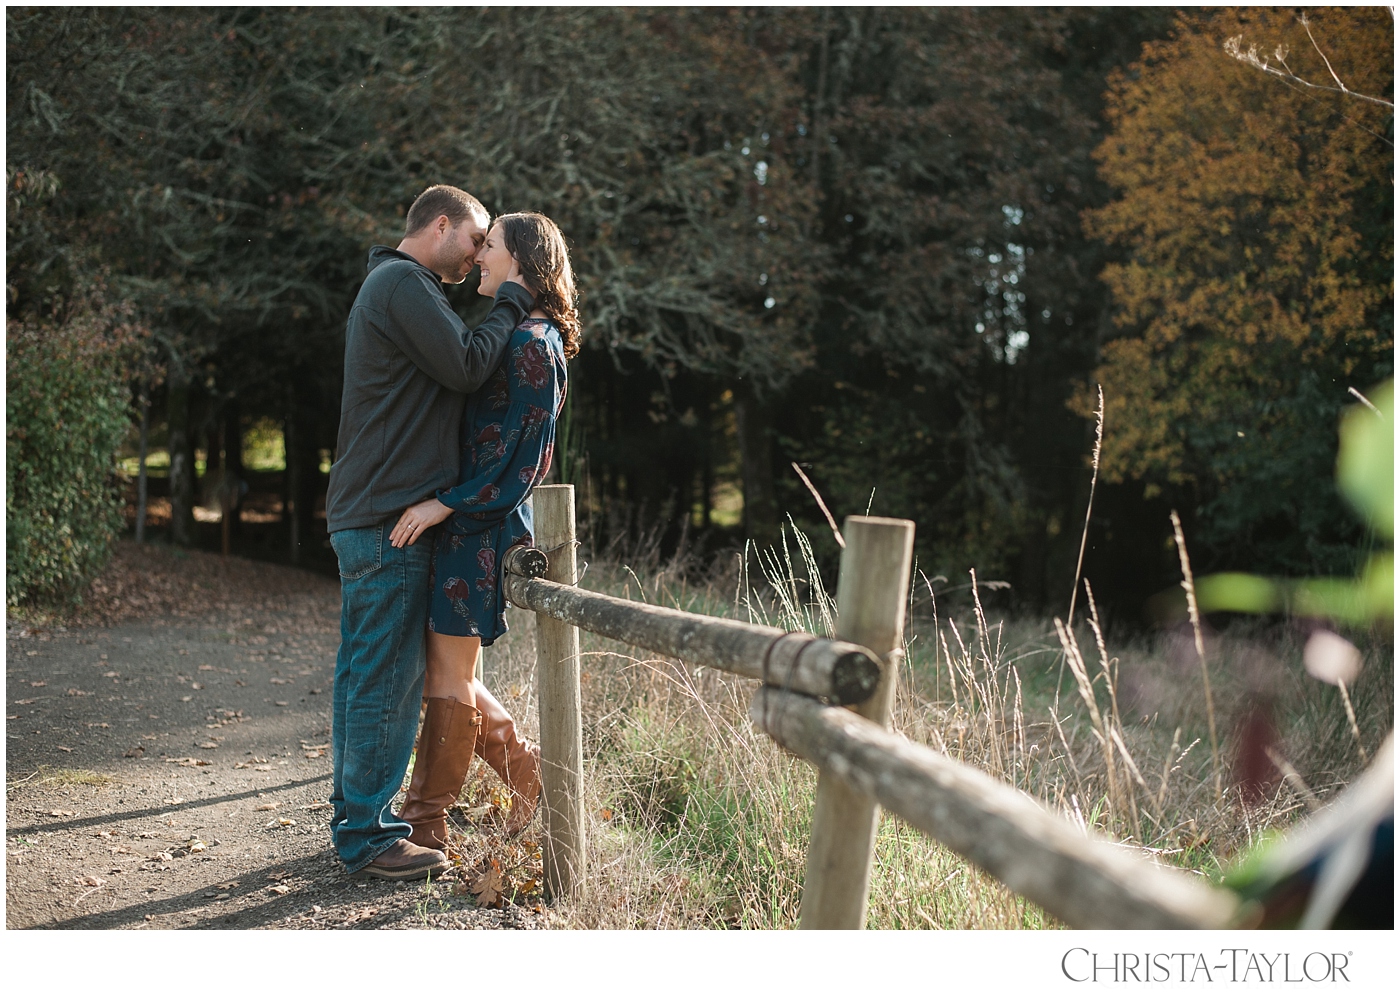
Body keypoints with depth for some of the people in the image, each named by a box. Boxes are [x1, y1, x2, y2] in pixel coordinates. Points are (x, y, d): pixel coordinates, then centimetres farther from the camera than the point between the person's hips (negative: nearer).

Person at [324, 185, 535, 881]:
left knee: (361, 670, 14)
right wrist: (512, 303, -5)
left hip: (362, 516, 11)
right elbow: (466, 366, -16)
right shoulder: (404, 283, -10)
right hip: (390, 517, -11)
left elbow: (446, 380, 21)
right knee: (387, 677, -7)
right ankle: (368, 838, -1)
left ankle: (355, 816, 22)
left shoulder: (384, 285, 24)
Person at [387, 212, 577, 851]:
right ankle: (529, 773, 24)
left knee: (450, 672, -1)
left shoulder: (531, 345, -13)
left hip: (484, 524, -10)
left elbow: (523, 456, -18)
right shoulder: (510, 335, 17)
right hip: (464, 519, 10)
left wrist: (444, 505, -20)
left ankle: (425, 823, 10)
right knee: (444, 668, 14)